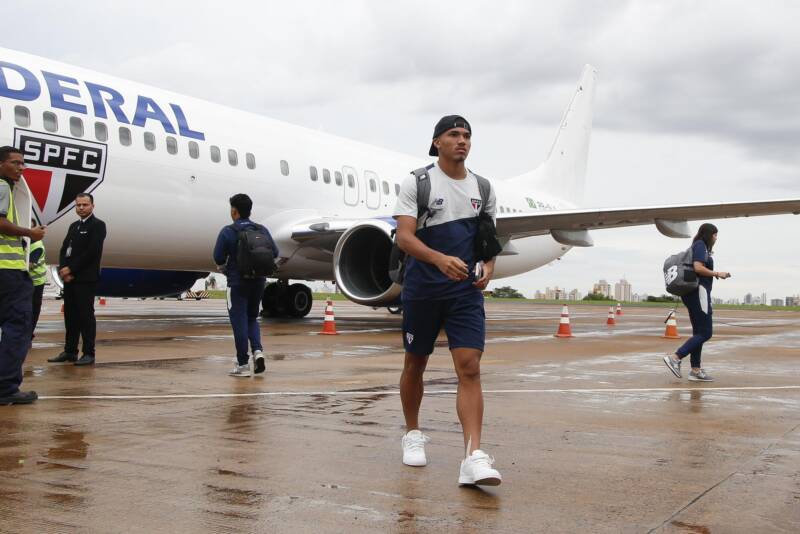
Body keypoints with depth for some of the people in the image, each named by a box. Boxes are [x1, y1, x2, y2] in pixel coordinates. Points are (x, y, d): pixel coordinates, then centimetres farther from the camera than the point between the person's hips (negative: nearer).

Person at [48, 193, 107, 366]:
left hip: (86, 279, -7)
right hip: (69, 278, 7)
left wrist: (71, 269, -13)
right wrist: (63, 270, -4)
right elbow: (64, 250, 13)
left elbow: (92, 252, -15)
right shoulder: (74, 226, 19)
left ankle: (89, 353, -4)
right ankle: (70, 351, 15)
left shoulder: (98, 225, -4)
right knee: (70, 315, 9)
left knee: (86, 315, -6)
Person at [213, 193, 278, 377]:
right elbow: (274, 252, 6)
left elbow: (218, 257, -10)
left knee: (239, 322, 2)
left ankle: (243, 364, 4)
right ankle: (257, 350, -2)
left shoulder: (228, 232, -10)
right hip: (258, 281, 5)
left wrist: (223, 269, 11)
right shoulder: (262, 230, 4)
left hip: (237, 282, -4)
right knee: (252, 318, 19)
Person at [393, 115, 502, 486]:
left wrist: (488, 266, -2)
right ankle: (412, 434, 34)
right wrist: (440, 259, -30)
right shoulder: (417, 182, -3)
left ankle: (474, 457, -17)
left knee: (469, 368, -11)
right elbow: (404, 236, -13)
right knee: (415, 364, 12)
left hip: (466, 290, 2)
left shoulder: (482, 188, 10)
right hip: (422, 287, -2)